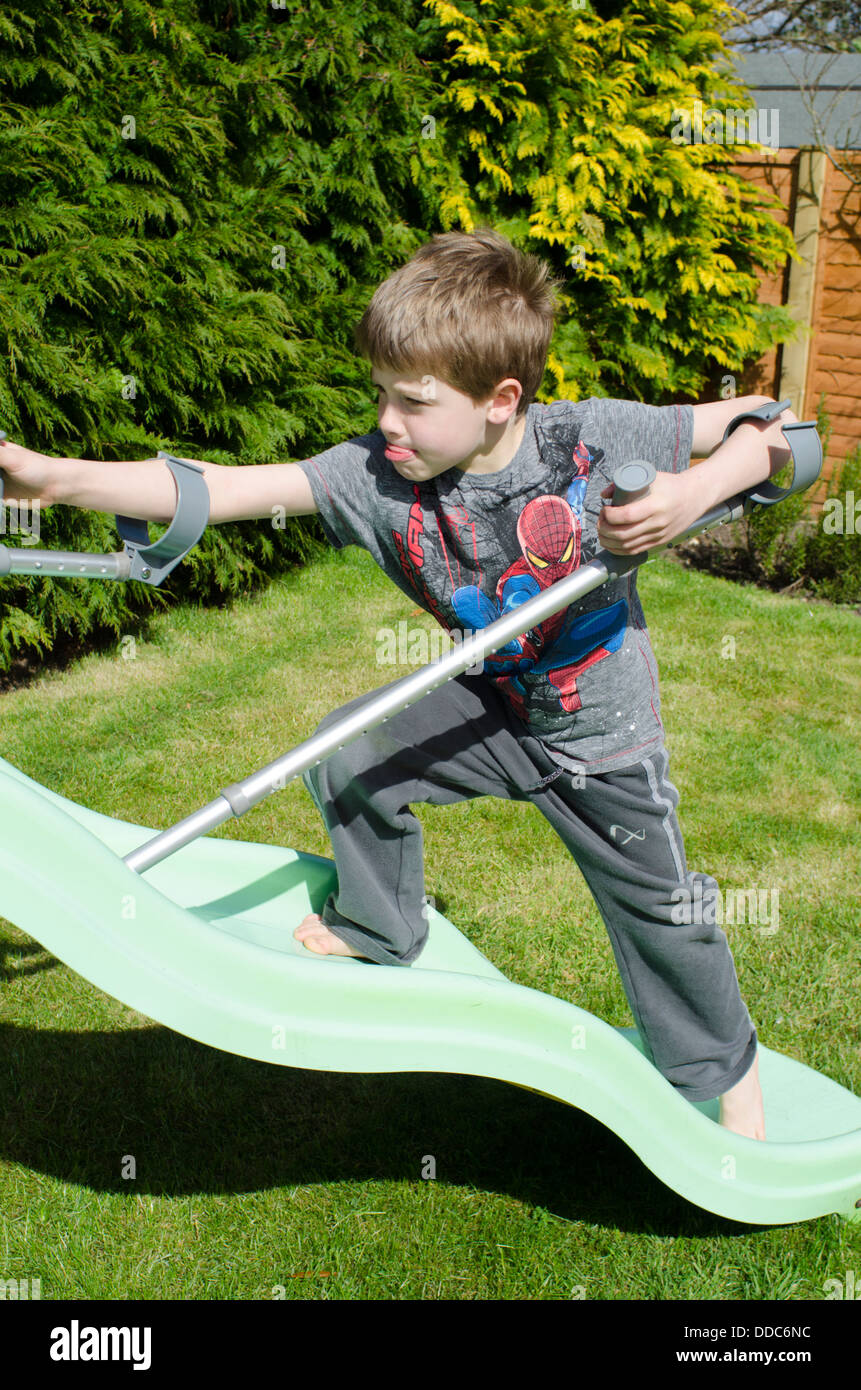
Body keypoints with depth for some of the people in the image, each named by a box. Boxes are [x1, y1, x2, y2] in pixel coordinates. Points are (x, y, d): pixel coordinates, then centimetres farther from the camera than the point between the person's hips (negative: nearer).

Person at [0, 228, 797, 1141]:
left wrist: (691, 495, -36)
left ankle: (725, 1070, 38)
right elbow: (225, 489, -30)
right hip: (493, 704, 3)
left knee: (659, 908, 9)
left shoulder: (594, 437, -28)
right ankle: (378, 931, 20)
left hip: (603, 735, -3)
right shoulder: (379, 474, -22)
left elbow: (767, 423, -16)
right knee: (349, 758, -8)